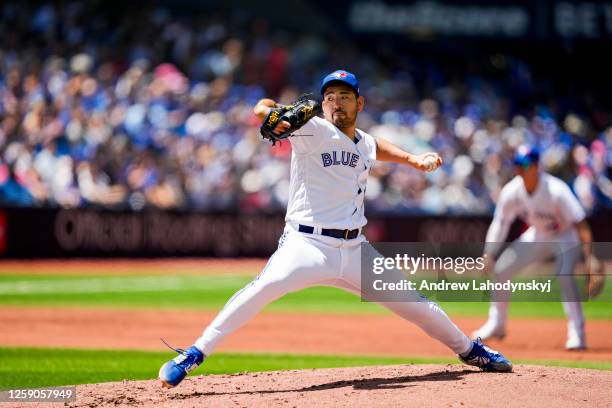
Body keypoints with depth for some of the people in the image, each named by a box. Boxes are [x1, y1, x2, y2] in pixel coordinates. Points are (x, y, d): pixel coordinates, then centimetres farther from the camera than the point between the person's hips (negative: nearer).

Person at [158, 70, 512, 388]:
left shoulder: (365, 144, 13)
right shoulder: (312, 131, -5)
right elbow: (262, 108, -19)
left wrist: (413, 159, 22)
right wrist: (272, 115, -43)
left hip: (355, 250, 6)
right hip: (307, 243, -6)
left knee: (415, 304, 9)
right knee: (268, 285, -34)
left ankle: (469, 350, 36)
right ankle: (194, 354, -32)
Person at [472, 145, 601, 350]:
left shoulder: (556, 191, -33)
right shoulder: (511, 191, -18)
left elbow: (580, 224, -33)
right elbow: (500, 223, -5)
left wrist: (589, 257, -40)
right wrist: (488, 254, -9)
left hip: (566, 236, -6)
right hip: (537, 235, 6)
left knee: (564, 275, -31)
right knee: (501, 269, 0)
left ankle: (577, 333, -23)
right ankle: (497, 325, 18)